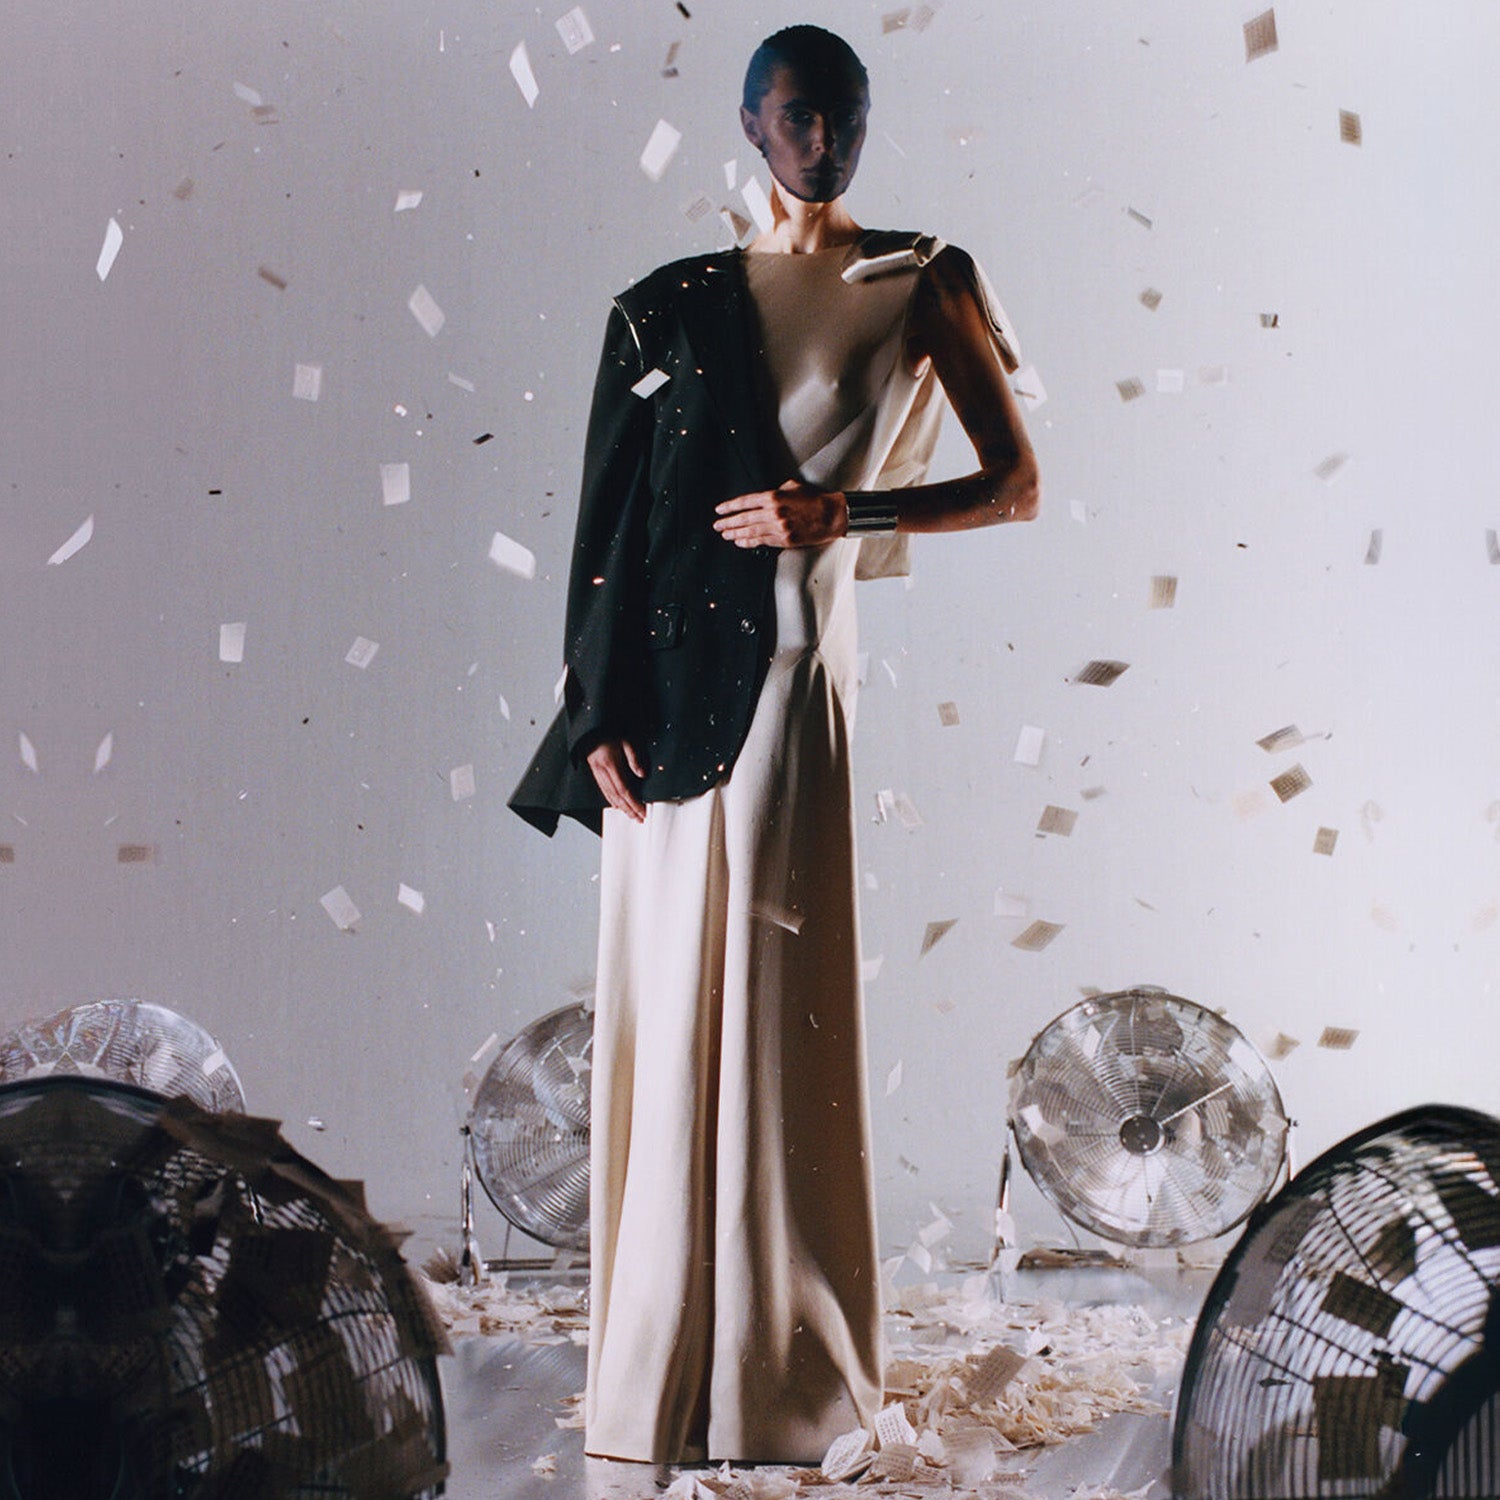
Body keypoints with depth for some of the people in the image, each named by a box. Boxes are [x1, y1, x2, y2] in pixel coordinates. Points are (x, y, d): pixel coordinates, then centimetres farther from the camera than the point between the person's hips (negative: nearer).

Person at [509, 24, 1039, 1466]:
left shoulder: (921, 285, 6)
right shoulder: (670, 305, 9)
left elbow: (1016, 484, 3)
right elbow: (606, 518, 6)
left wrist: (842, 510, -10)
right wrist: (600, 711, -3)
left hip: (794, 671, -2)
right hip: (666, 682, 2)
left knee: (773, 1007, -2)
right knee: (665, 1000, 4)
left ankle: (777, 1364, 10)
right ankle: (661, 1360, 14)